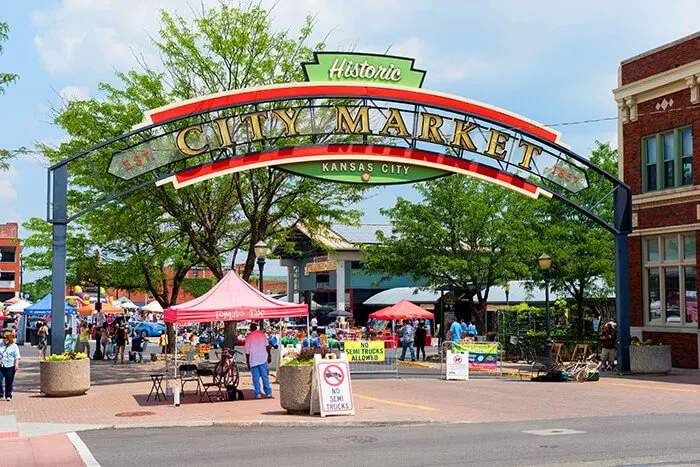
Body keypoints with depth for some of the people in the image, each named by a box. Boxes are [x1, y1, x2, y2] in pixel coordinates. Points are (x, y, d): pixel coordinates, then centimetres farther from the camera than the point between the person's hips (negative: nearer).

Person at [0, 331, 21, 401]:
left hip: (10, 366, -3)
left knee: (9, 382, 2)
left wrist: (16, 364, -12)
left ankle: (8, 395, 13)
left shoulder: (14, 346, 4)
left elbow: (17, 356, -1)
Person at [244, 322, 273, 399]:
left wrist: (248, 361, 7)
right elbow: (267, 345, 1)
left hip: (253, 360, -2)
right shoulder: (262, 334, 3)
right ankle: (268, 393, 5)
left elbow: (247, 351, 0)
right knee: (265, 376, 6)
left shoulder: (248, 337, -1)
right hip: (263, 359, 2)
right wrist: (269, 356, 8)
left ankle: (258, 393, -1)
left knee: (256, 378, 3)